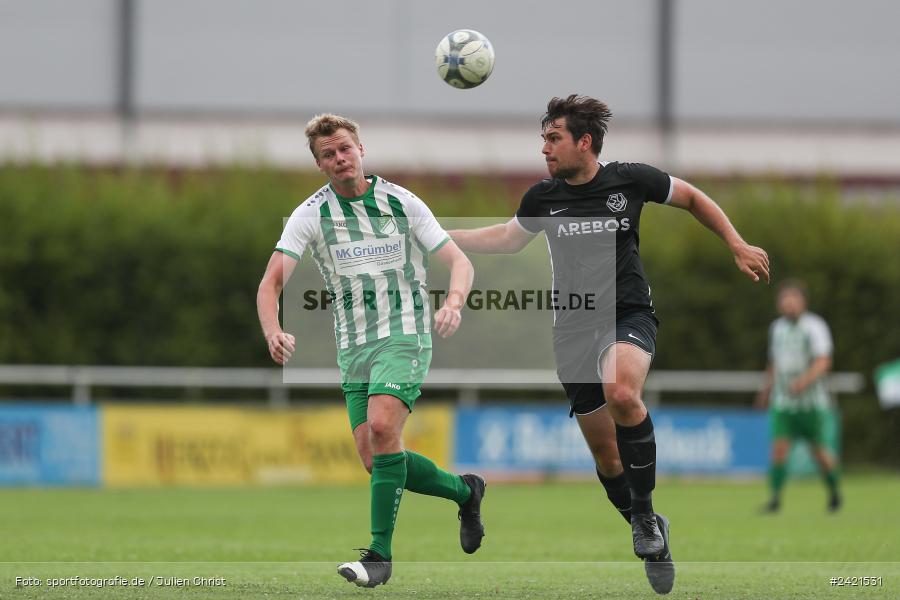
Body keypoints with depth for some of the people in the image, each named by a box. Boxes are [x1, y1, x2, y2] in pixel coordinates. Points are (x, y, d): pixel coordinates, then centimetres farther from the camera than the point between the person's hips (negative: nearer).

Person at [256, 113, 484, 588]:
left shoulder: (402, 202, -2)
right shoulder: (310, 214, -1)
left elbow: (458, 261, 1)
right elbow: (271, 282, -8)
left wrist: (453, 302, -21)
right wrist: (273, 333, -28)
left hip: (405, 334, -3)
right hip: (353, 347, 3)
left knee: (381, 427, -26)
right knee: (373, 459, -2)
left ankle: (380, 553, -21)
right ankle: (464, 490, 24)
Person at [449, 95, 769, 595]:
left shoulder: (630, 179, -5)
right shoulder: (543, 198, 5)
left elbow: (693, 198, 11)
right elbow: (507, 239, 24)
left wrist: (739, 246, 6)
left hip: (628, 315, -4)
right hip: (573, 327, 4)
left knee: (621, 393, -35)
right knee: (604, 450, 4)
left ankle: (645, 513, -20)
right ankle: (653, 540, 24)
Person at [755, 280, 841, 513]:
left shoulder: (814, 326, -7)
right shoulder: (777, 328, 10)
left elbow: (823, 363, -16)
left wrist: (805, 381, -31)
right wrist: (767, 388, 25)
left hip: (811, 402, -4)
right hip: (783, 401, 4)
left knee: (819, 451, 4)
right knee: (779, 447, -12)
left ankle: (834, 491, 28)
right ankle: (775, 497, -12)